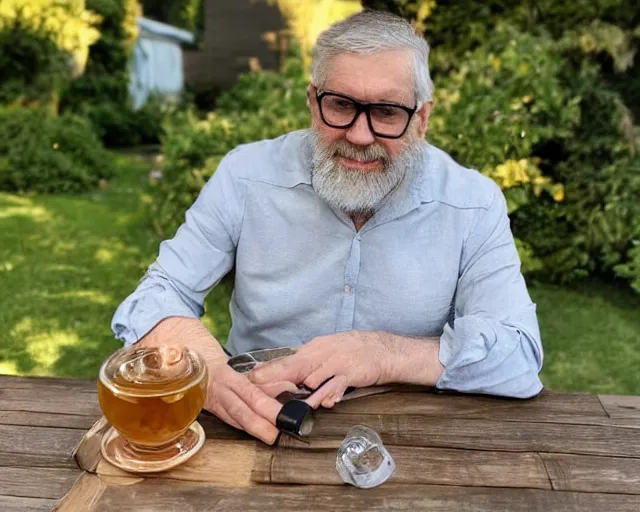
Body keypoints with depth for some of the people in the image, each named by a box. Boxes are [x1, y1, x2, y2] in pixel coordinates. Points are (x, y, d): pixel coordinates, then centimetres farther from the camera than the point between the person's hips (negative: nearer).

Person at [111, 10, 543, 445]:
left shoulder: (475, 206, -10)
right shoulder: (247, 177, -8)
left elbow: (519, 356, -13)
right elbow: (157, 298, -8)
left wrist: (386, 354, -26)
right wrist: (209, 372, -29)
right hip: (255, 439, 1)